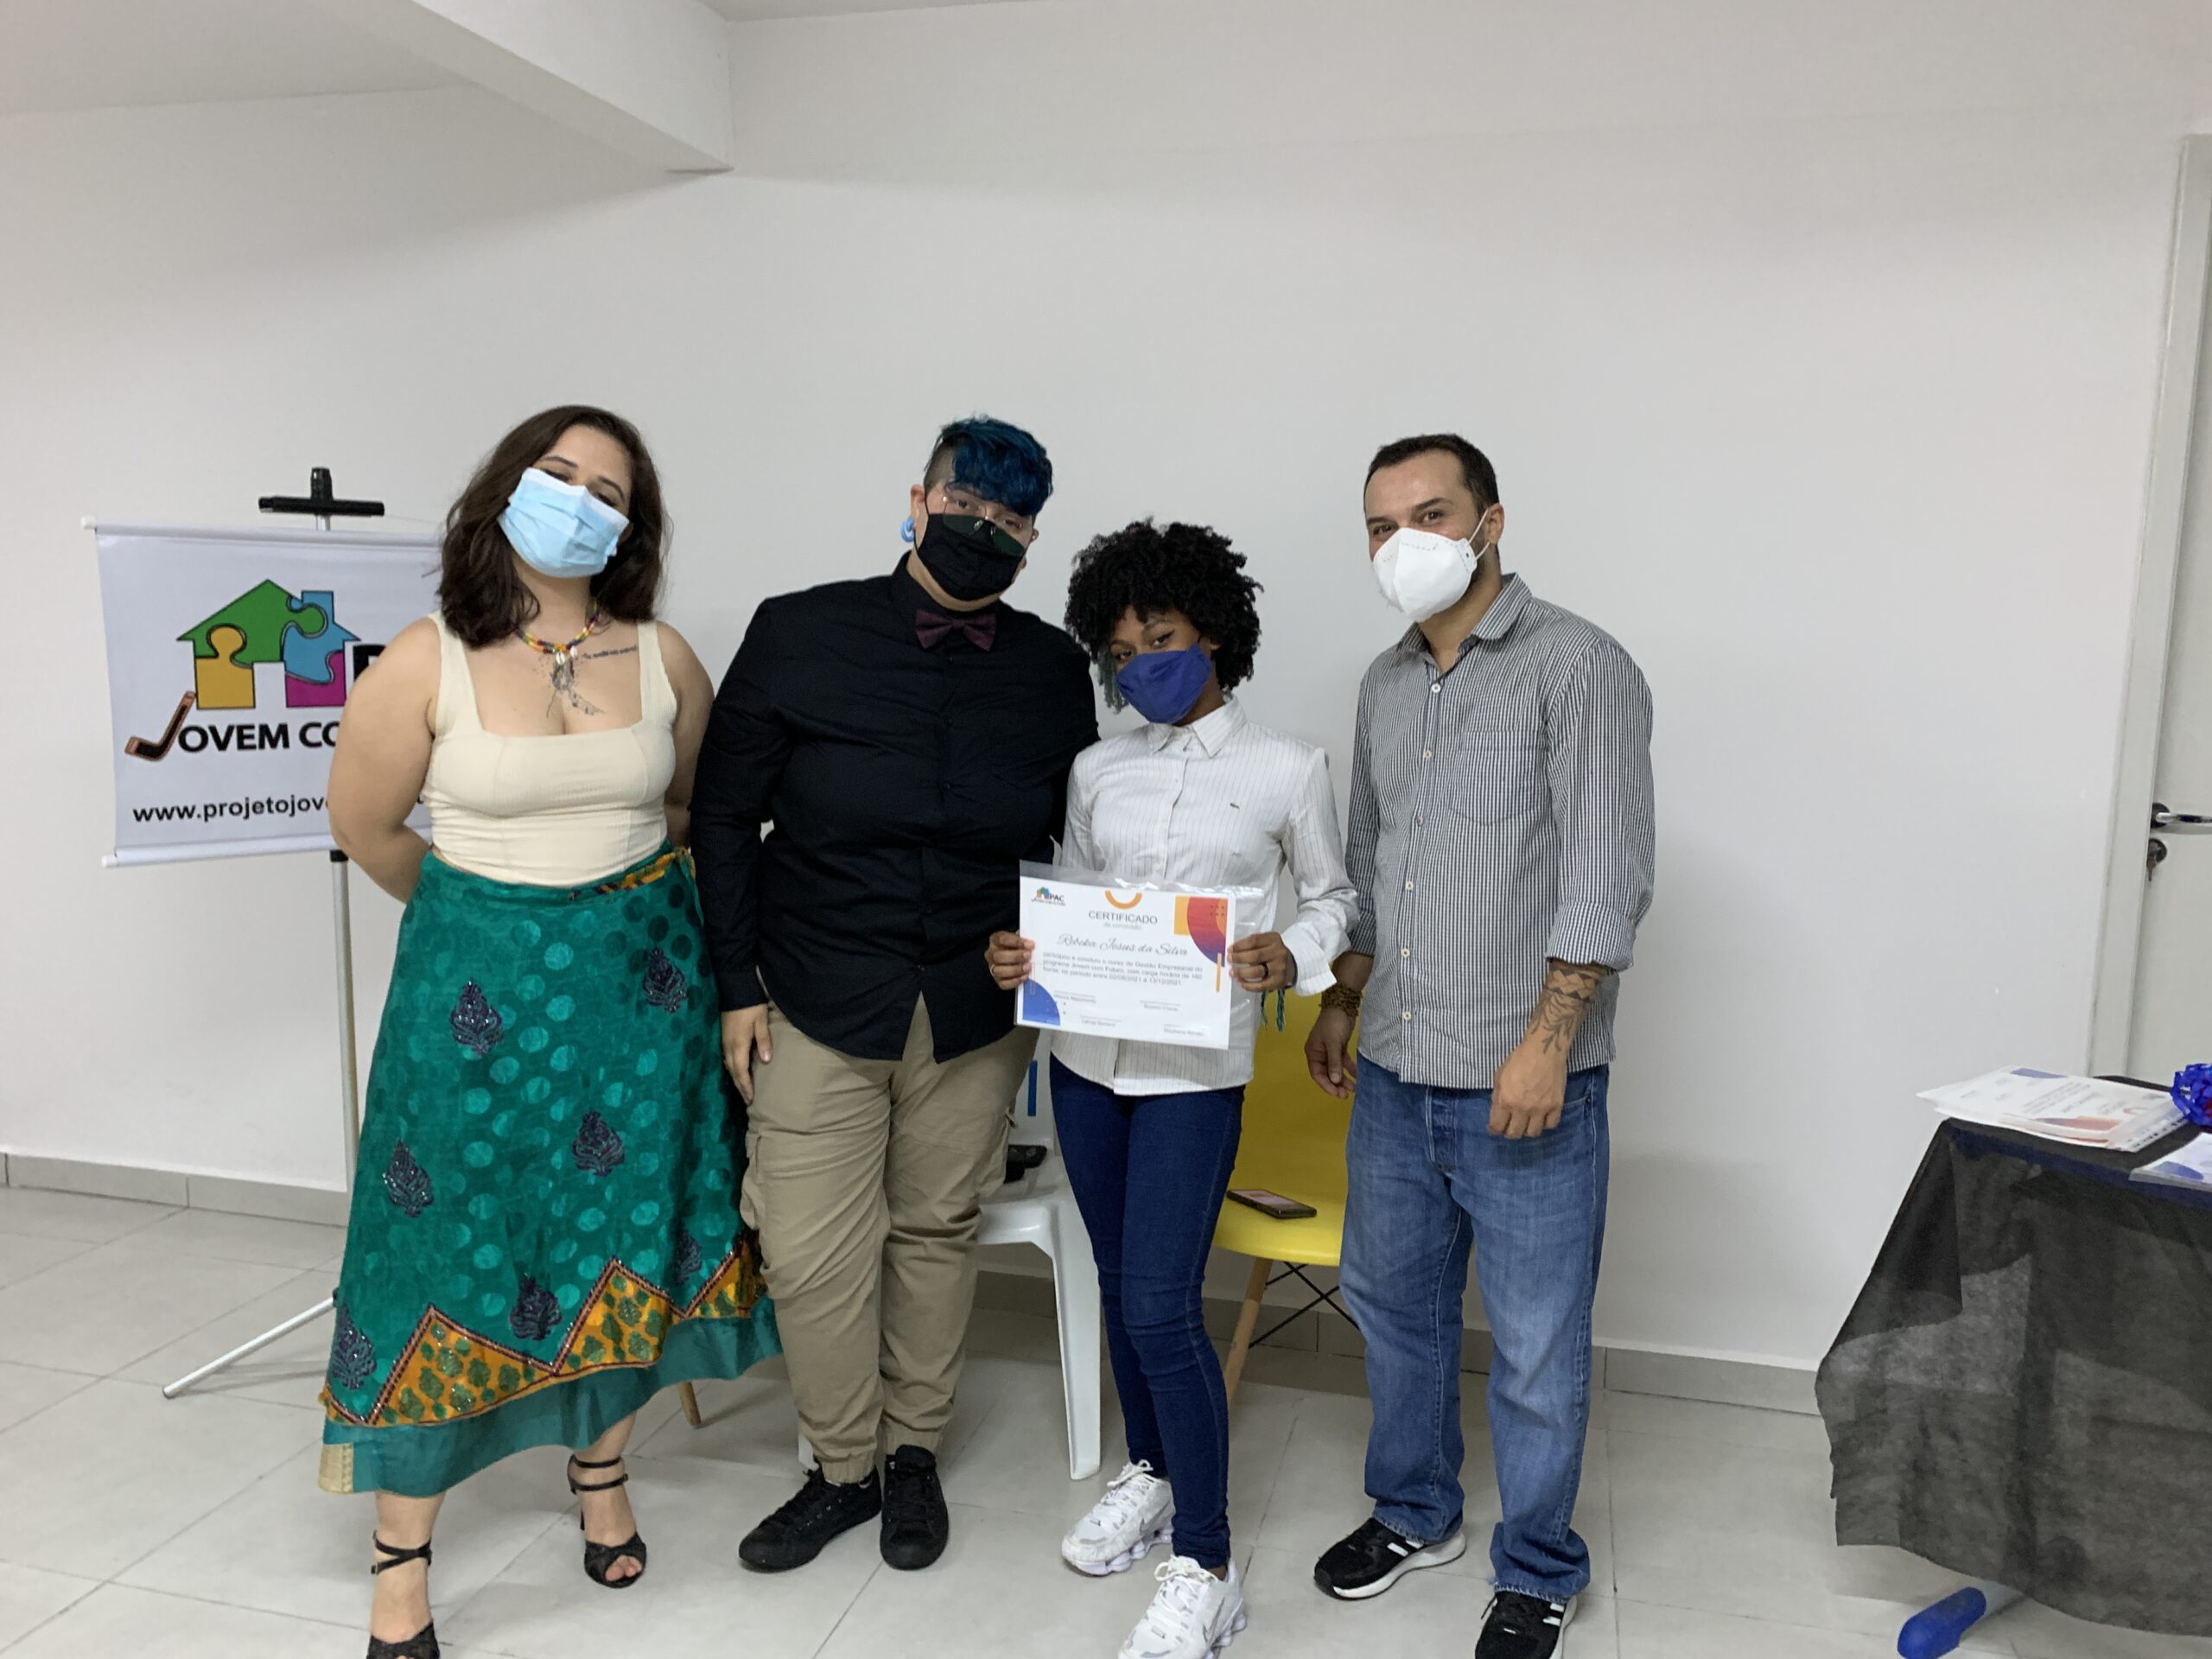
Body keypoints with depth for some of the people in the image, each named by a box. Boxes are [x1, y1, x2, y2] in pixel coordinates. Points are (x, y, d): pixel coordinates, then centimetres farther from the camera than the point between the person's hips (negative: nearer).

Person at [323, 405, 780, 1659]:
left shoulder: (664, 656, -2)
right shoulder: (428, 662, -10)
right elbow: (366, 826, 0)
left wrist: (630, 902, 12)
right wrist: (483, 915, 9)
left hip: (641, 978, 3)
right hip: (480, 986, -2)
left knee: (621, 1235, 12)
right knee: (451, 1244, 4)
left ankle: (603, 1478, 36)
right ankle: (403, 1557, 21)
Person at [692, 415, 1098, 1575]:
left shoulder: (1052, 669, -1)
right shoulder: (799, 636, -6)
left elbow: (1076, 844, 8)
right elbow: (725, 816, -1)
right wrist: (735, 986, -2)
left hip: (979, 1014, 2)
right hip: (819, 1005, -1)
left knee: (937, 1231, 14)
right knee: (812, 1252, 3)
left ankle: (915, 1455, 35)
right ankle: (841, 1470, 27)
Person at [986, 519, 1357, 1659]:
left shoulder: (1286, 770, -3)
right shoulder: (1098, 771, 6)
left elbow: (1333, 897, 6)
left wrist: (1291, 958, -14)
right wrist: (1019, 956, -7)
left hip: (1196, 1069, -4)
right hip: (1088, 1054, 5)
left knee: (1161, 1307, -7)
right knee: (1119, 1285, 16)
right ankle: (1149, 1472, 38)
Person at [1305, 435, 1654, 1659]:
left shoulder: (1578, 668, -11)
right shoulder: (1386, 683, 11)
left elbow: (1607, 876, -16)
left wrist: (1547, 1039, -21)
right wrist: (1341, 1003, 20)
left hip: (1526, 1090, -7)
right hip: (1395, 1077, 7)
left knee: (1536, 1349, 6)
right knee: (1389, 1300, 19)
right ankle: (1414, 1514, 41)